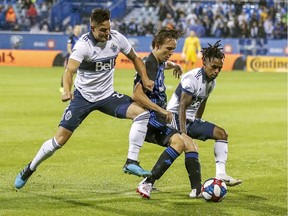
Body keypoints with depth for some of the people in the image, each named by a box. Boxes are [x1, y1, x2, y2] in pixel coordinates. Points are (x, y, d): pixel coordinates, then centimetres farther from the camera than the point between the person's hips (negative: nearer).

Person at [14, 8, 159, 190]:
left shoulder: (116, 38, -7)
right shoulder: (84, 44, -21)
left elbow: (134, 58, 11)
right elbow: (70, 70, -34)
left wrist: (145, 78, -3)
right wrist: (67, 90, -54)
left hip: (107, 96, 4)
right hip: (83, 96, -4)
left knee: (142, 113, -18)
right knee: (60, 139, -6)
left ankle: (132, 162, -15)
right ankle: (29, 170, 16)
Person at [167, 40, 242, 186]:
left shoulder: (212, 81, 5)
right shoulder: (192, 78, -22)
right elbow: (182, 107, -25)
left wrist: (197, 125, 23)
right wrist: (183, 134, -30)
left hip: (191, 119, 9)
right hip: (175, 116, -9)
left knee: (221, 134, 4)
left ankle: (220, 174, -4)